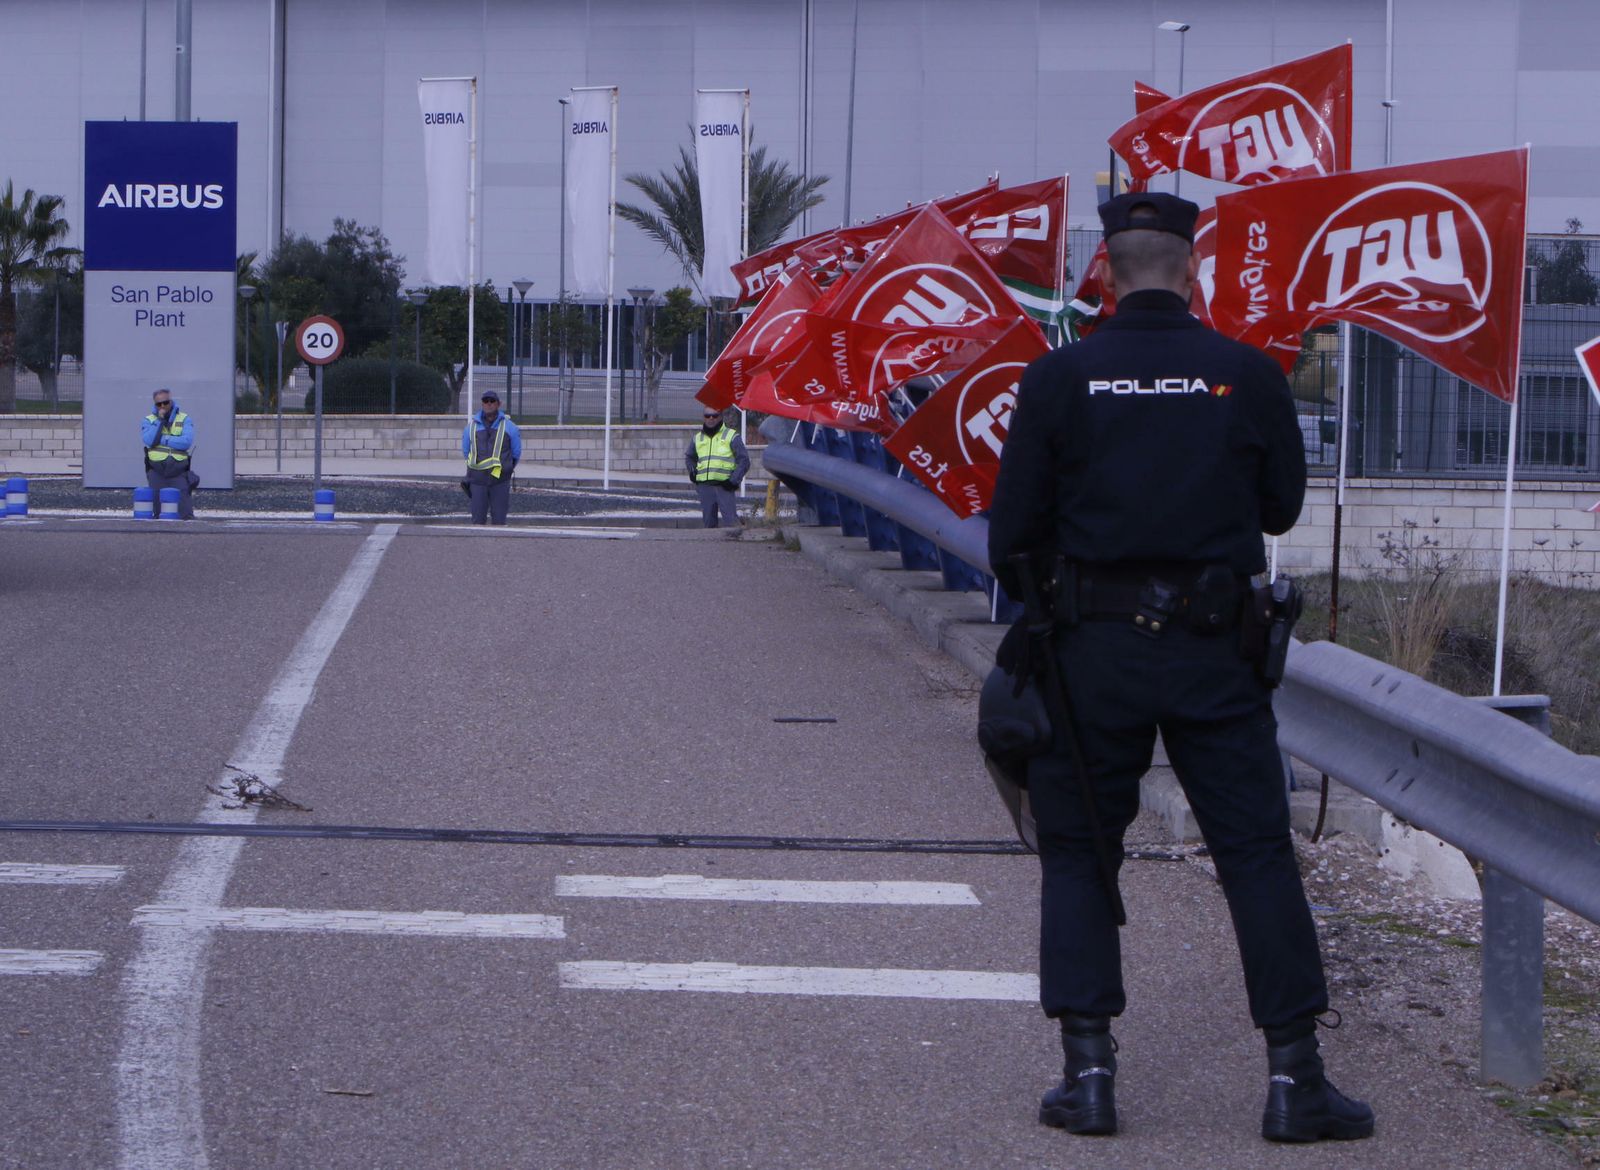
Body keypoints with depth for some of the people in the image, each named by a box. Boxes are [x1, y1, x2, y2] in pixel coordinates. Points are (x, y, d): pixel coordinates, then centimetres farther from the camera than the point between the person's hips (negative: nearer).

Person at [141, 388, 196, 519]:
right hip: (157, 472, 1)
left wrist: (162, 439, -8)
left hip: (179, 472, -1)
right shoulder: (149, 420, 9)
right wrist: (160, 420, -9)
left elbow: (186, 442, -11)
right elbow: (149, 440, -10)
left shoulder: (185, 419, 6)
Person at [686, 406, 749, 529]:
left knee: (730, 521, -14)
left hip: (724, 485, -4)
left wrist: (733, 480, -8)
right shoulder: (697, 438, 17)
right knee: (709, 522, 5)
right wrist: (692, 470, 12)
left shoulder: (731, 436, 4)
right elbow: (689, 457, 33)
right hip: (704, 486, 4)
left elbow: (744, 460, 3)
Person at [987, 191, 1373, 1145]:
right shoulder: (1248, 375, -2)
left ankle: (1090, 1071, 6)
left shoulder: (1061, 378, -3)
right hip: (1215, 646, 0)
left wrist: (1032, 601, 19)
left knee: (1079, 852, 11)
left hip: (1096, 646, 0)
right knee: (1258, 852, 5)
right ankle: (1295, 1075, 3)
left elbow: (1016, 530, 0)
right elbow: (1284, 506, 9)